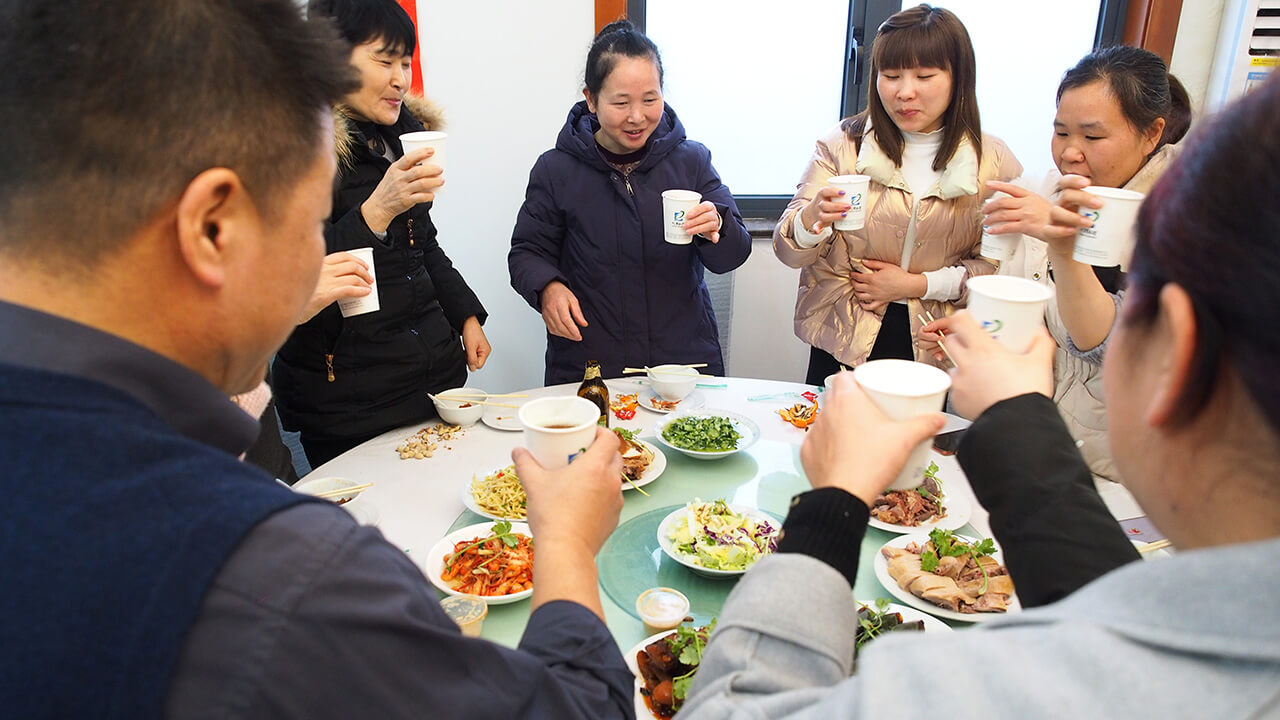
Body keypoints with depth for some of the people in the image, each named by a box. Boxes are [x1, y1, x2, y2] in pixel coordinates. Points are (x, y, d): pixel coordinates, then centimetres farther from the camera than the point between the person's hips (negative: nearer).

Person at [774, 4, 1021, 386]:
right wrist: (811, 220, -32)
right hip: (843, 344, 0)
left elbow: (999, 266, -2)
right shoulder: (842, 144, -5)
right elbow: (788, 250, -10)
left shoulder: (994, 162, -2)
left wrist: (918, 284, -13)